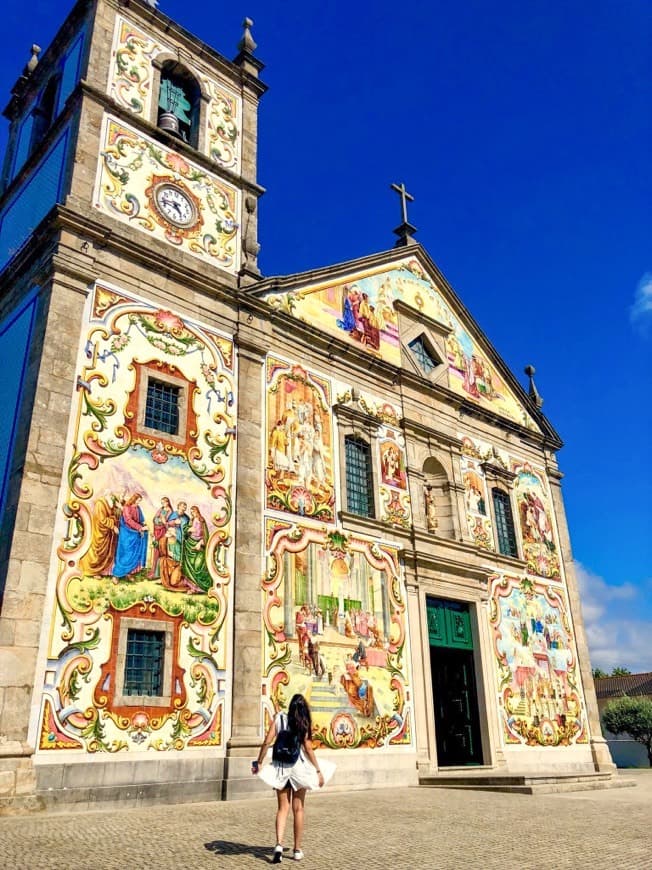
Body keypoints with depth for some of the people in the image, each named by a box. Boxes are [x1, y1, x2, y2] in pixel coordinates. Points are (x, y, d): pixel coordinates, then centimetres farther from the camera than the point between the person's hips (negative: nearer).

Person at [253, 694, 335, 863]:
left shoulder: (279, 718, -1)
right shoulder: (304, 723, -4)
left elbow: (267, 742, -5)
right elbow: (308, 748, -8)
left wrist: (259, 763, 6)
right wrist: (318, 770, -2)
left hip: (280, 768, 1)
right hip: (299, 767, -1)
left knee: (282, 808, 9)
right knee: (298, 809, 12)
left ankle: (279, 845, -9)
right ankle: (297, 850, 19)